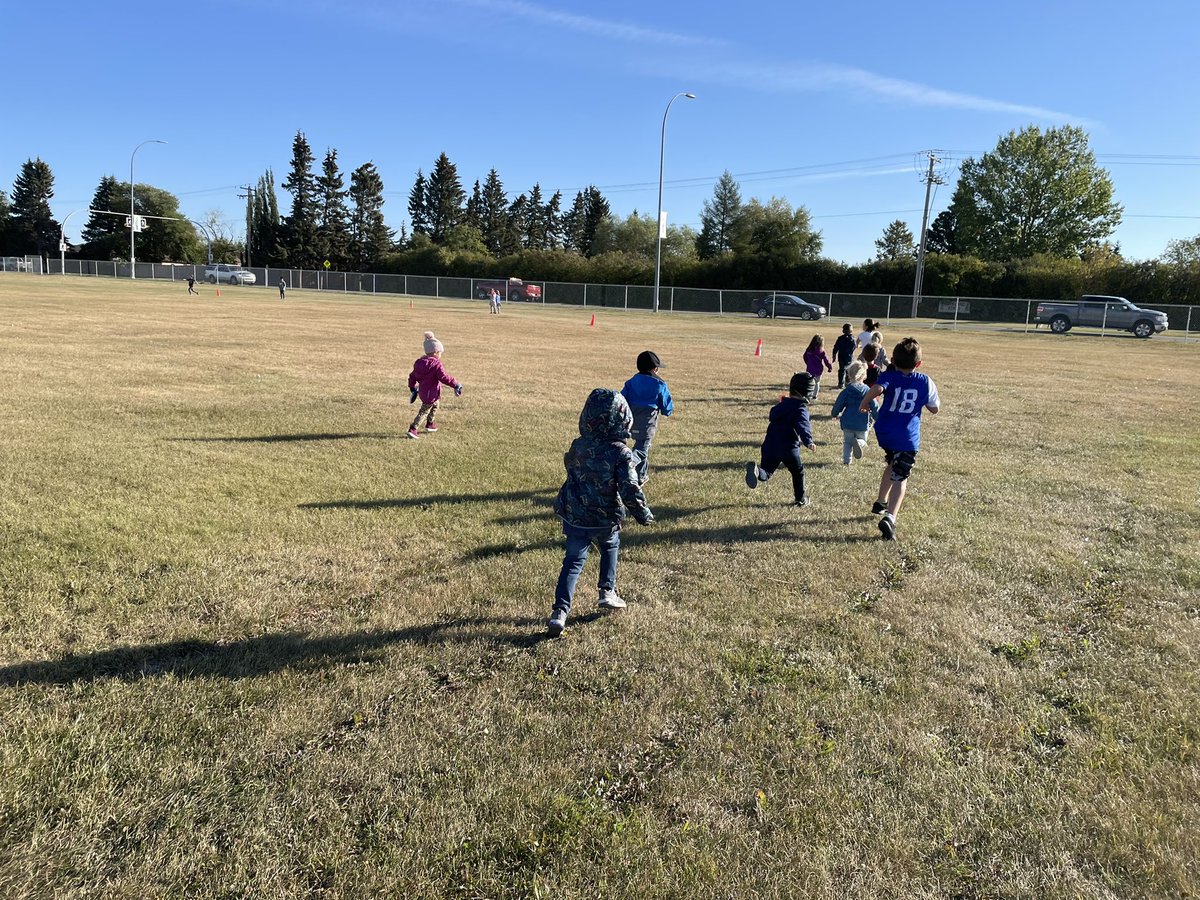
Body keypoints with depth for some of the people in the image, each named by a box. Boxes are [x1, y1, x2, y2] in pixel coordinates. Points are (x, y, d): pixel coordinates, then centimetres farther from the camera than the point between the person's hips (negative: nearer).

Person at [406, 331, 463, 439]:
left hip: (422, 391, 8)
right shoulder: (436, 364, -20)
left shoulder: (419, 363, 5)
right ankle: (412, 429, 6)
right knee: (424, 411, 5)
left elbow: (412, 376, 12)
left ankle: (430, 424, 37)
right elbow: (444, 377, -26)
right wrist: (456, 384, -17)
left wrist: (412, 389, 22)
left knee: (435, 405, 28)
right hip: (431, 394, -8)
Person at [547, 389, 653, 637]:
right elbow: (630, 491, -20)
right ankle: (607, 592, 33)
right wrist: (643, 514, -5)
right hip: (605, 520, -2)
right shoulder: (620, 454, -20)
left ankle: (560, 611, -3)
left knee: (573, 561, 9)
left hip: (574, 517, 2)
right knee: (610, 547, 29)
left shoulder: (577, 446, -5)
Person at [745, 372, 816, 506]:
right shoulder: (801, 409, -9)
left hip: (770, 447, 4)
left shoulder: (781, 405, 11)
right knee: (798, 472, 20)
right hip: (789, 449, -4)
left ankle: (755, 470, -35)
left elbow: (773, 415, 31)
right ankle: (800, 498, 29)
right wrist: (808, 441, -43)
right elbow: (803, 425, -28)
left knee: (766, 472, 0)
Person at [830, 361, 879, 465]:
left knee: (847, 442, 15)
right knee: (862, 439, 15)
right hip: (862, 424, 0)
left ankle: (846, 460, 4)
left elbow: (838, 405, 2)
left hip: (847, 423, 0)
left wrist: (833, 413, 24)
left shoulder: (846, 391, -5)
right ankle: (859, 443, -21)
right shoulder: (867, 391, -3)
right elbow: (875, 407, -1)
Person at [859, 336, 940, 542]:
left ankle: (881, 503, 43)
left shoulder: (889, 376, -6)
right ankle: (890, 517, -26)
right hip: (907, 437, -3)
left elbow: (877, 388, -29)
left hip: (884, 432, 3)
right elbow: (934, 408, 10)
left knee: (892, 464, 30)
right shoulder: (925, 382, -2)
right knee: (900, 478, -5)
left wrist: (864, 403, -13)